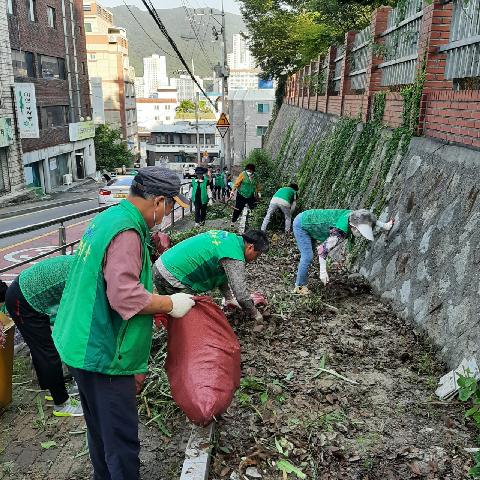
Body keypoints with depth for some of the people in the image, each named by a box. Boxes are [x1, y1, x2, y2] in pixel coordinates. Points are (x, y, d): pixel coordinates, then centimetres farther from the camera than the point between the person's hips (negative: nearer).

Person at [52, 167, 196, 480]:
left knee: (100, 430, 25)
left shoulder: (107, 218, 8)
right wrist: (171, 304, -17)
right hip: (103, 354, -10)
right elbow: (125, 296, -30)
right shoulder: (126, 233, -24)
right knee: (121, 441, 4)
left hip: (84, 345, 10)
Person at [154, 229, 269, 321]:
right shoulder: (234, 258, -19)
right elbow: (241, 296, -18)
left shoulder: (229, 237, 10)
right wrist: (256, 315, 0)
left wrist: (229, 299, 26)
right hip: (171, 279, -9)